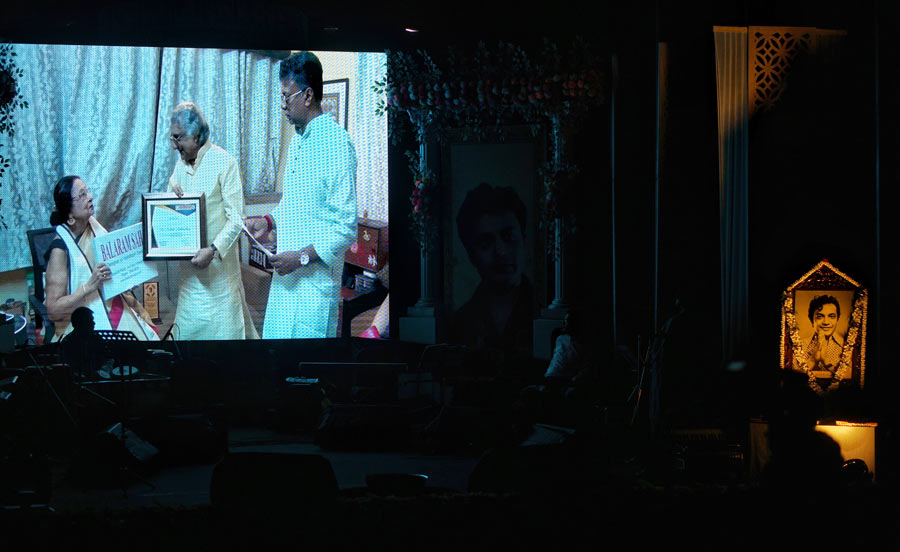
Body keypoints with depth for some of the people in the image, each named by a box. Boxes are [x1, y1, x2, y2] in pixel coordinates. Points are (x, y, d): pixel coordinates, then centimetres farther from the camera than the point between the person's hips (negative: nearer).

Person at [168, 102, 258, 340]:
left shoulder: (224, 163, -13)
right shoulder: (181, 165, 10)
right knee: (188, 326, 8)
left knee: (224, 326, -2)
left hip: (219, 263, -6)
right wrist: (172, 193, -5)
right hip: (189, 262, 7)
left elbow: (236, 218, -17)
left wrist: (214, 250, -27)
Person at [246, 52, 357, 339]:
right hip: (285, 275, 9)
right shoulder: (297, 140, 14)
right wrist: (269, 222, 11)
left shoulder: (336, 143, -16)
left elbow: (346, 227, -19)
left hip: (315, 280, -9)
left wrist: (302, 257, -20)